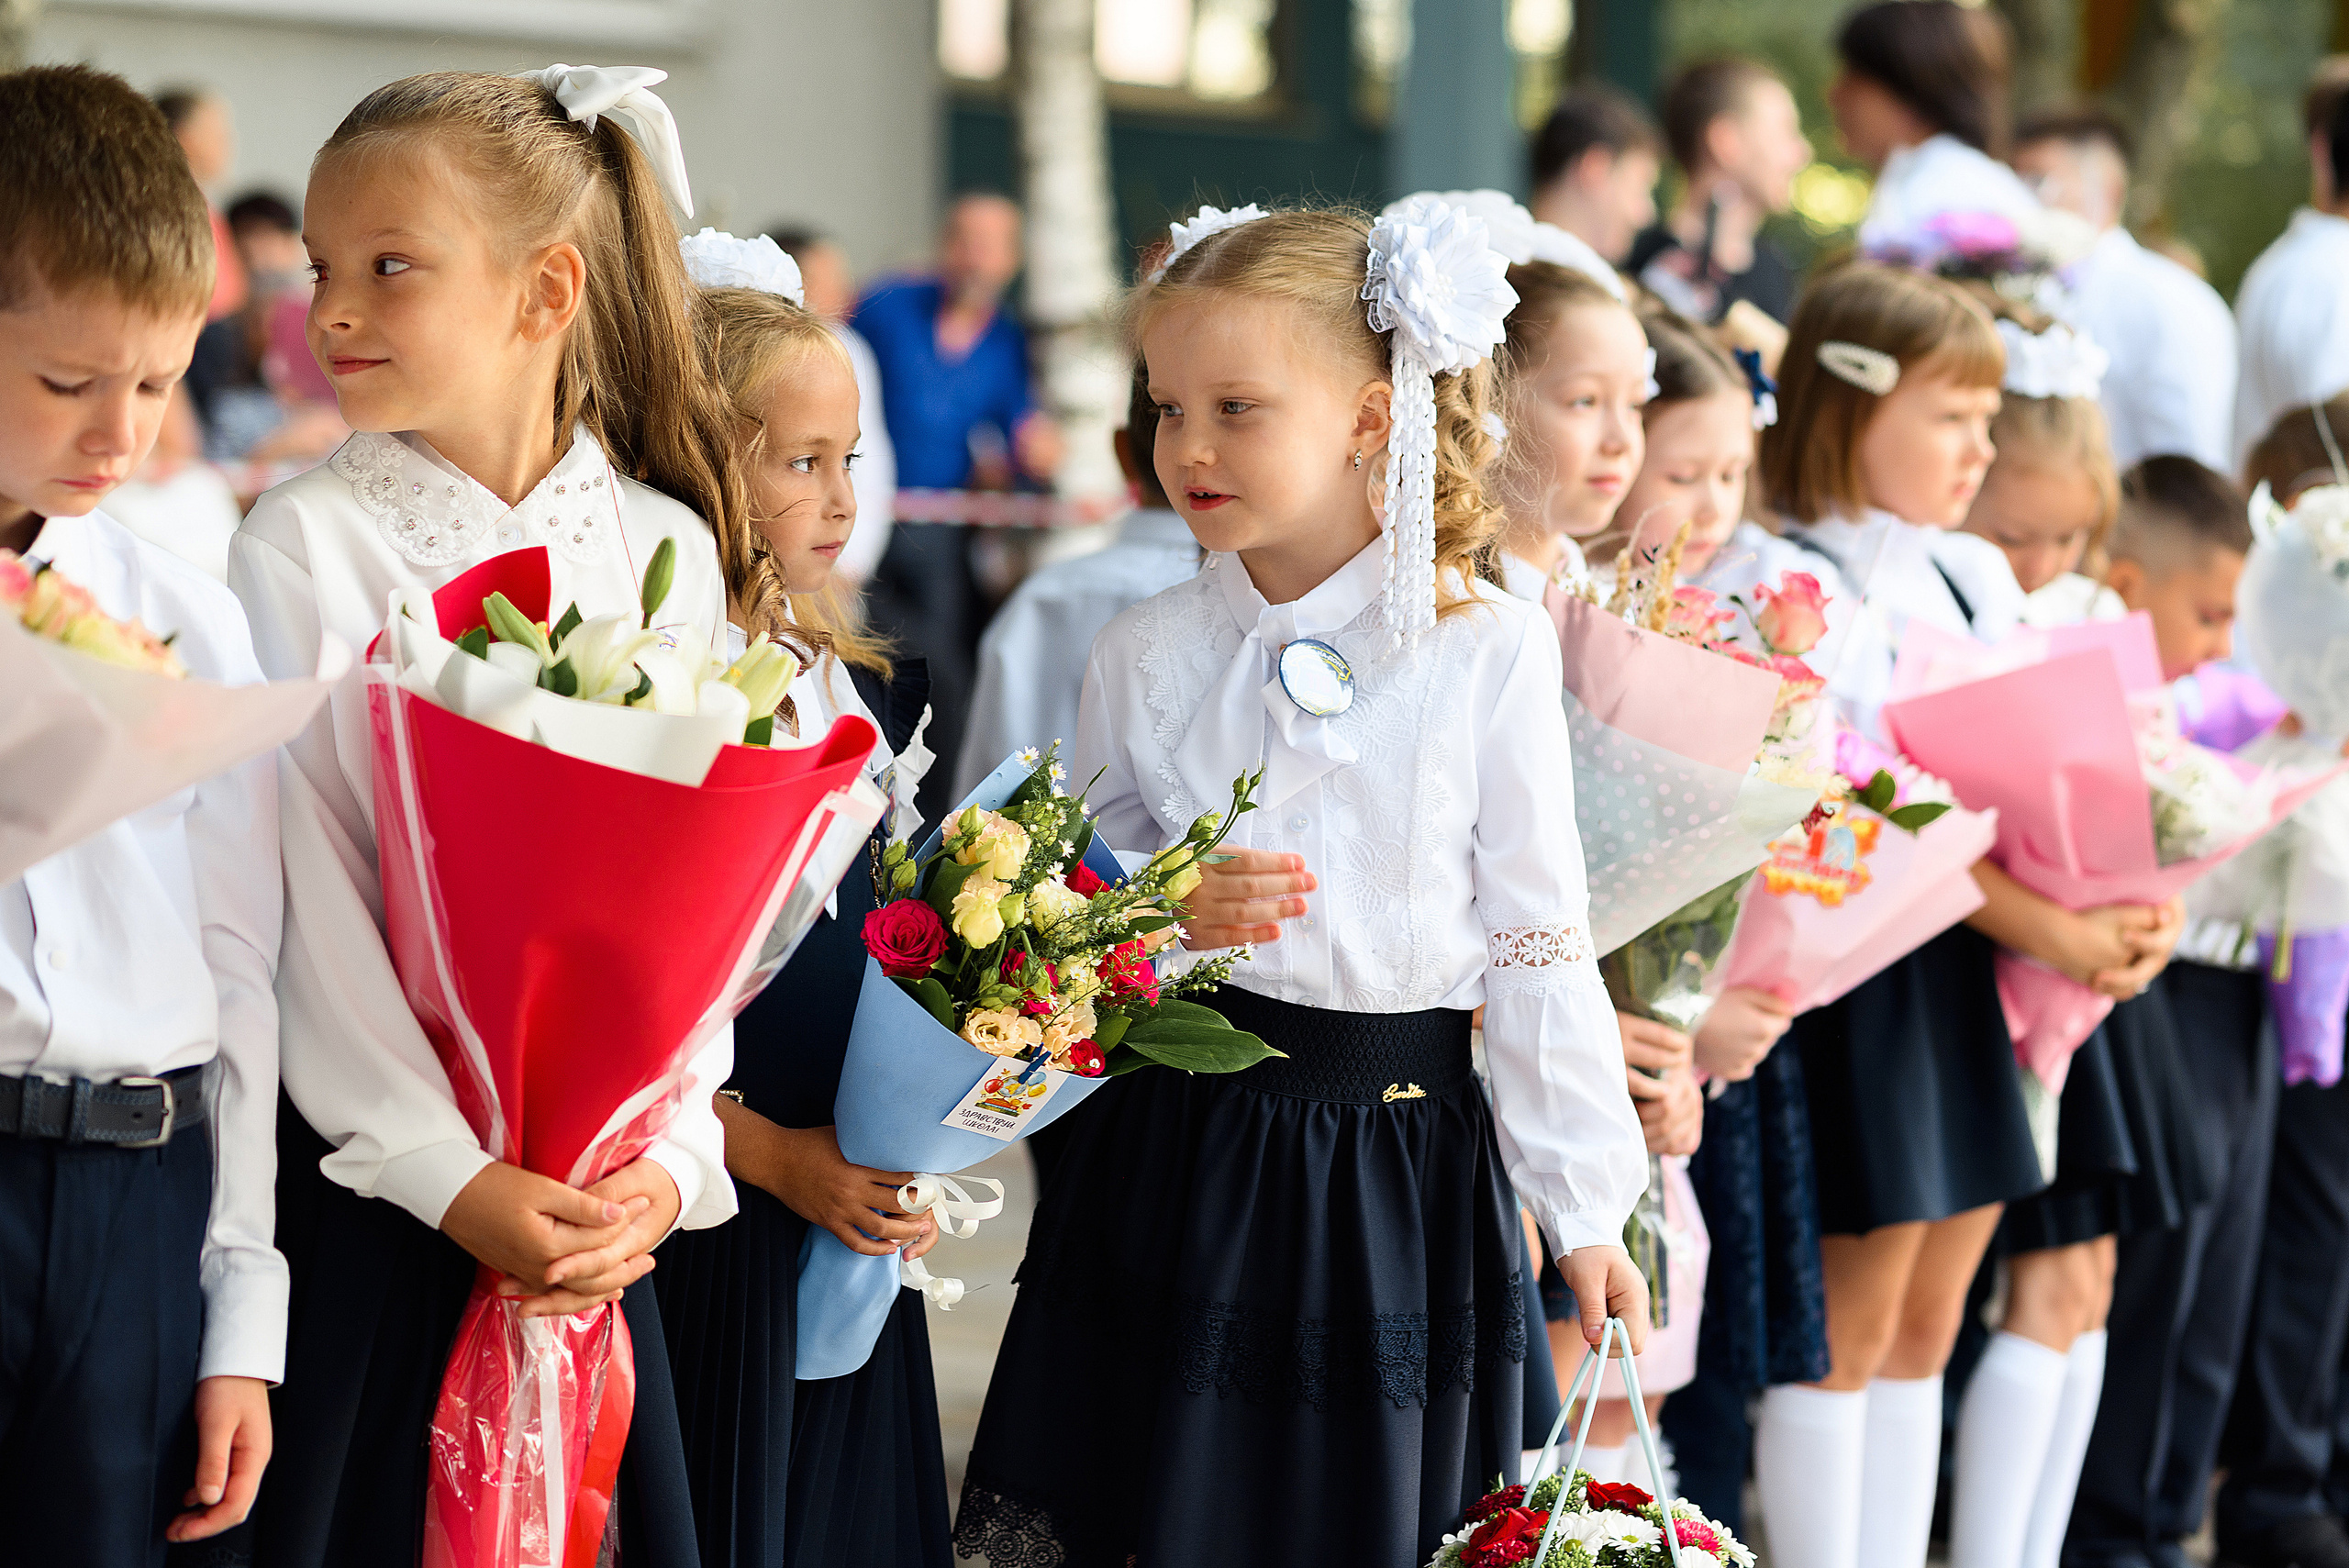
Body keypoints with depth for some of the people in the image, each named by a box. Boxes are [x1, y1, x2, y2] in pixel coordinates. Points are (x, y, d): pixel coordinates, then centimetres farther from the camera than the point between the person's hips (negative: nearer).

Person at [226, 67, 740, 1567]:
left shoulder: (667, 547, 3)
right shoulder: (304, 543, -5)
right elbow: (308, 900, -9)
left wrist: (670, 1156, -9)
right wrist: (447, 1177, -16)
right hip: (370, 1175, -2)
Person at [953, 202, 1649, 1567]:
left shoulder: (1489, 651, -6)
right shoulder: (1147, 654, 1)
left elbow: (1538, 942, -2)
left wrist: (1588, 1208, -1)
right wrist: (1166, 920, -13)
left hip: (1404, 1148, -2)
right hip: (1177, 1146, 2)